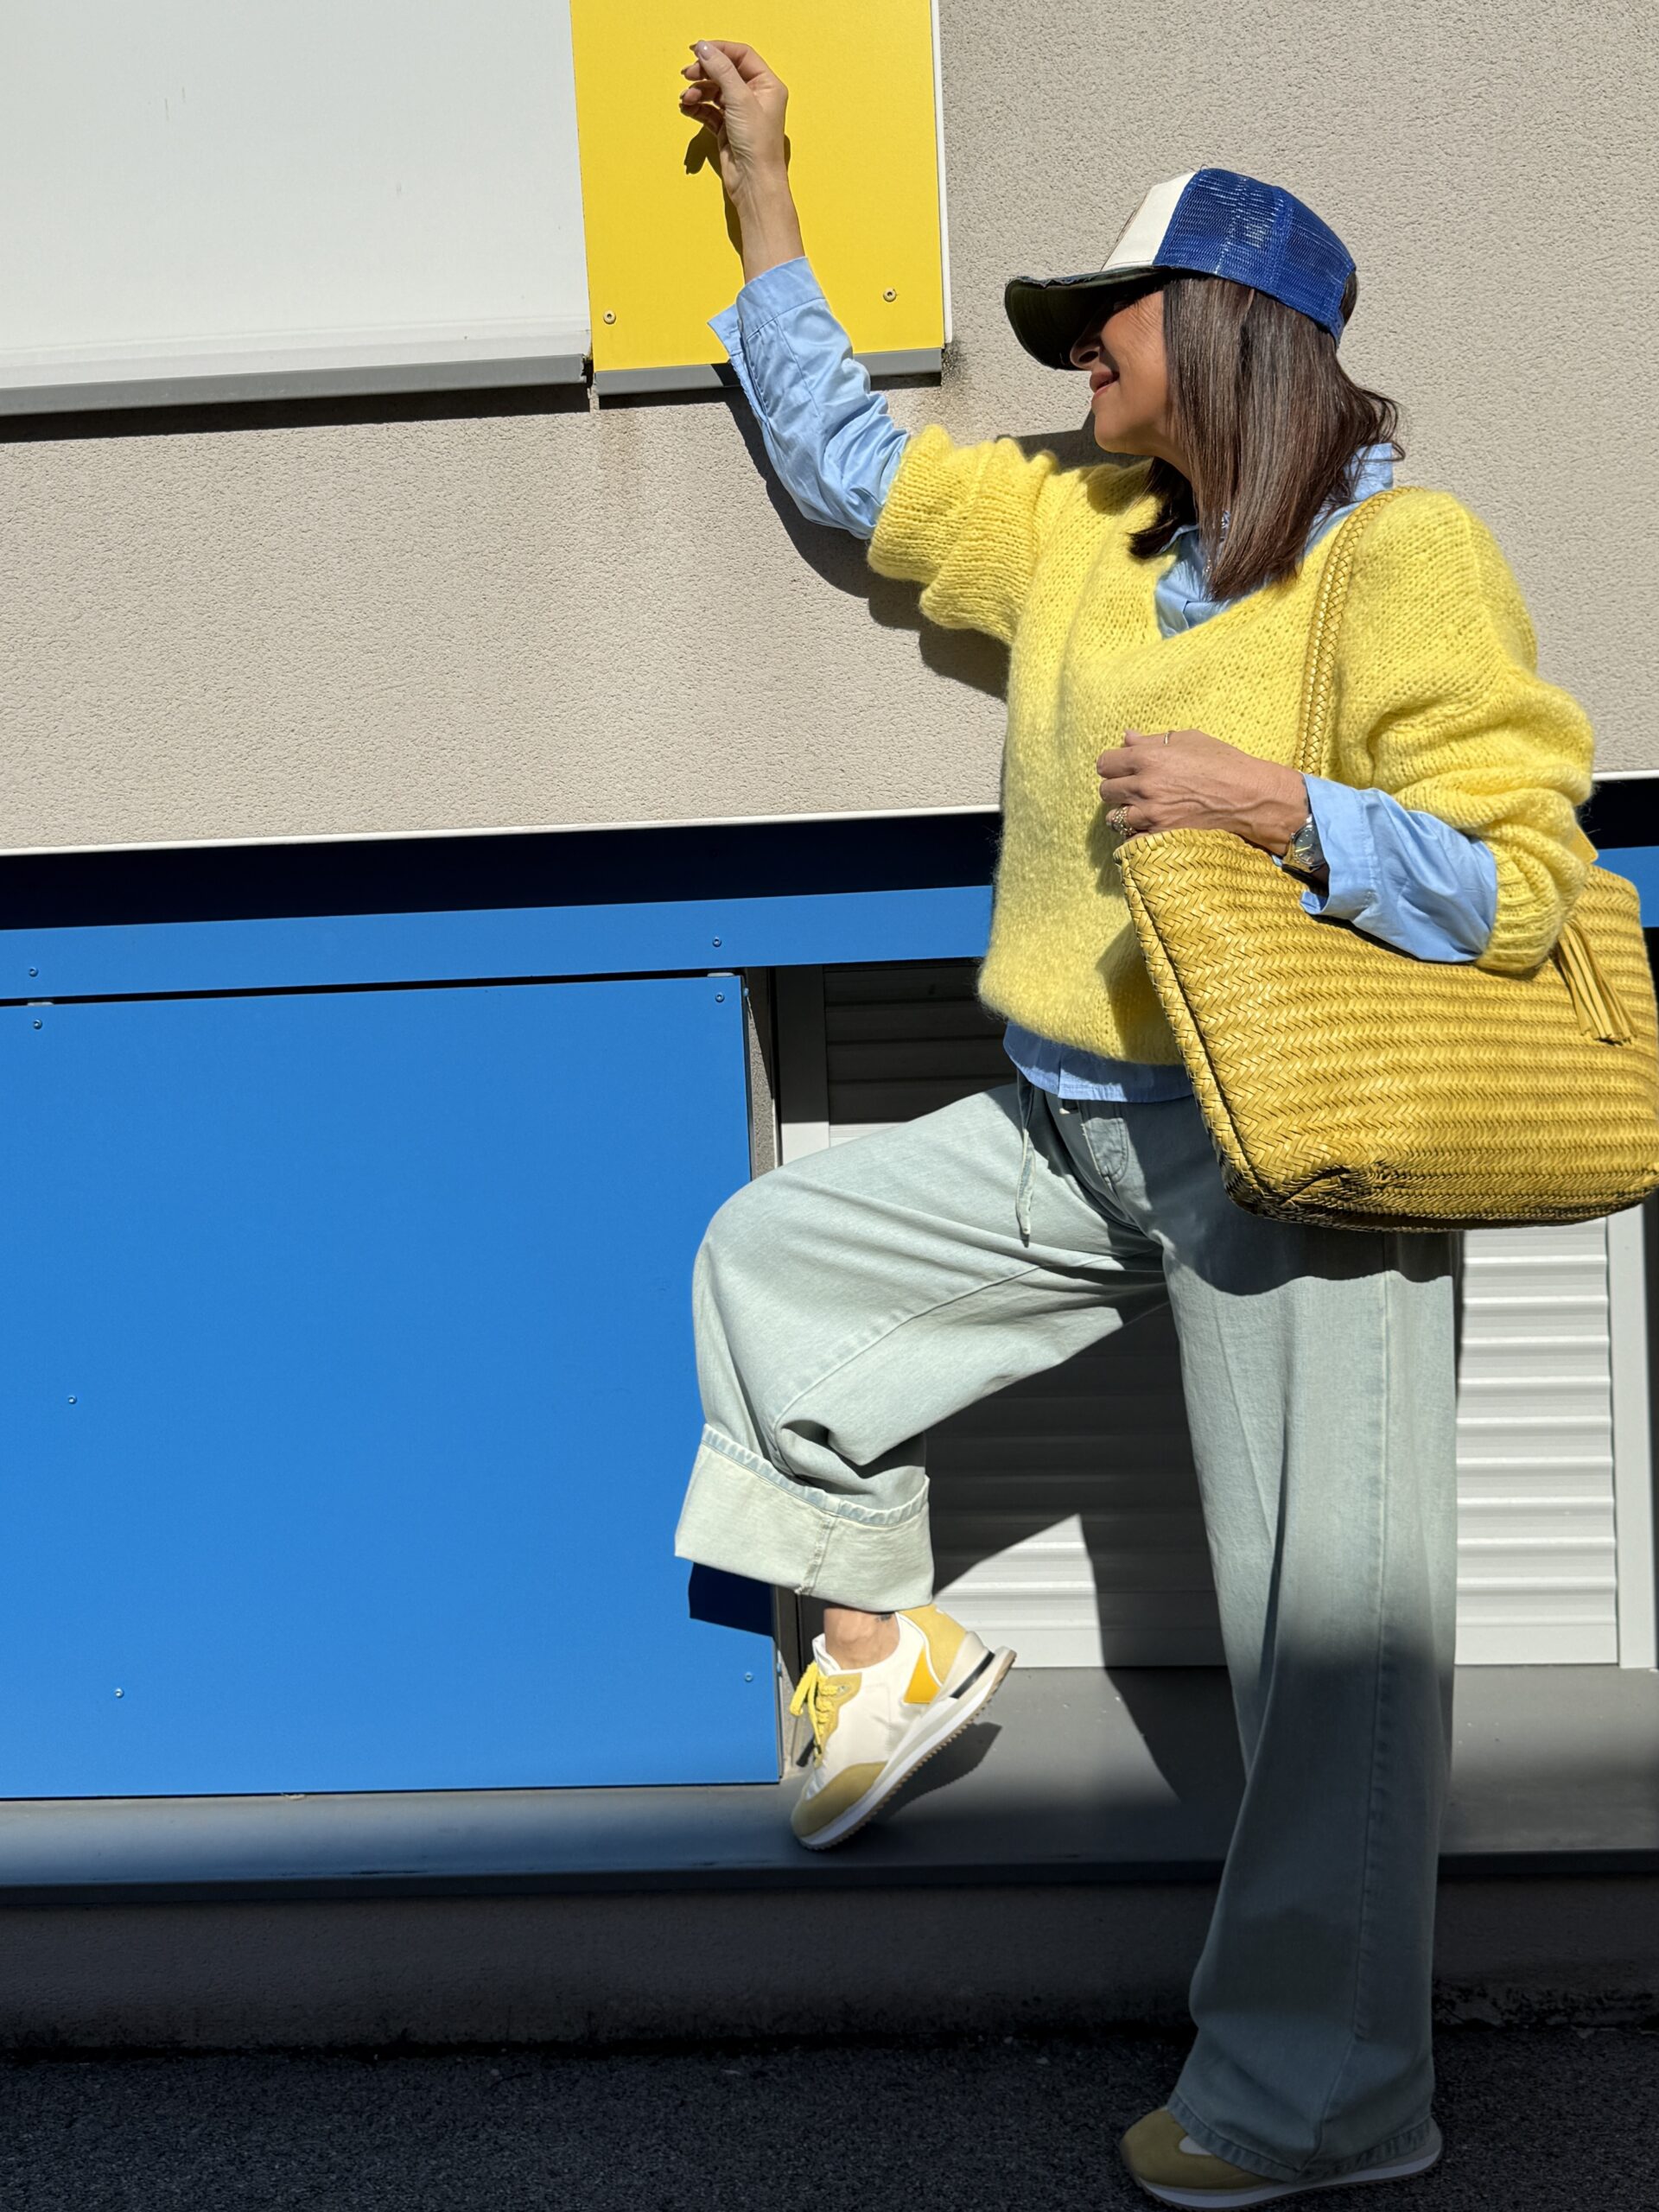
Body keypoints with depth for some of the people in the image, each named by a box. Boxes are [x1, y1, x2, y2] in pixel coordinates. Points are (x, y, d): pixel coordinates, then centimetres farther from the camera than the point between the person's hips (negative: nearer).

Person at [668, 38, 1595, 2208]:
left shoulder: (1404, 555, -11)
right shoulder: (1071, 526, 11)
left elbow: (1524, 884, -15)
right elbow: (849, 455, 22)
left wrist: (1282, 806, -27)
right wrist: (761, 192, 25)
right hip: (1078, 1132, 8)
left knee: (1328, 1623, 0)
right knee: (771, 1257, 14)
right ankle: (883, 1638, 27)